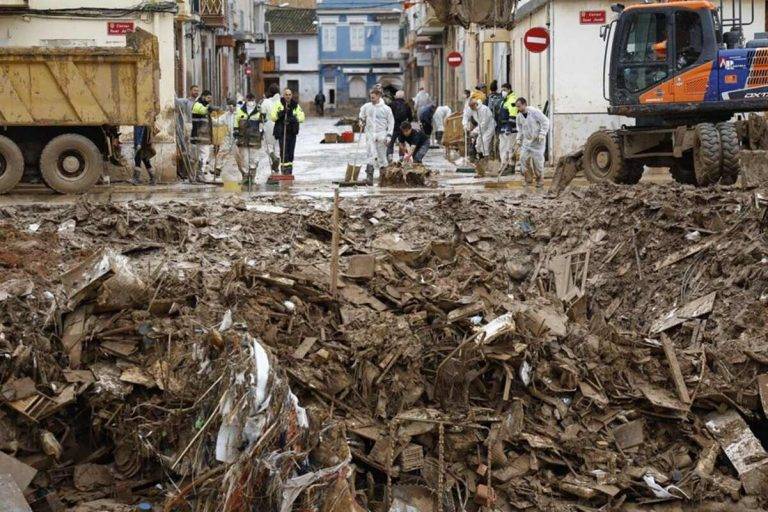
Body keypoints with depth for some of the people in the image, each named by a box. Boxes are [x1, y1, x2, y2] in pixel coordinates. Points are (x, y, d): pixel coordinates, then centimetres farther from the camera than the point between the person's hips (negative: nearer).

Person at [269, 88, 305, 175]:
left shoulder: (296, 105, 9)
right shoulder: (278, 104, 0)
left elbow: (302, 117, -1)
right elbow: (272, 117, -6)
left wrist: (294, 119, -20)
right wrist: (280, 113, -24)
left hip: (292, 132, 4)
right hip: (282, 132, -4)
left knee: (291, 152, 10)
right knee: (284, 152, -12)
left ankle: (289, 171, 19)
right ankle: (284, 170, -12)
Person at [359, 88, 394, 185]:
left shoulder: (386, 109, -3)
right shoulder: (366, 107, 4)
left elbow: (391, 122, 1)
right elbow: (362, 113, 29)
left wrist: (389, 136, -5)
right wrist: (362, 120, 17)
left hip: (381, 135, -1)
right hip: (370, 134, 1)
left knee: (382, 157, 5)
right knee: (372, 156, -11)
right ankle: (369, 177, -18)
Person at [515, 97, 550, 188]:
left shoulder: (535, 112, -18)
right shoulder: (519, 116, 1)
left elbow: (545, 122, -14)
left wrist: (542, 134, -21)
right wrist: (519, 139, 7)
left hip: (537, 140, -5)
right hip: (526, 140, 6)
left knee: (537, 159, -5)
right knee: (523, 158, -4)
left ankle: (539, 180, 10)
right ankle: (528, 178, 10)